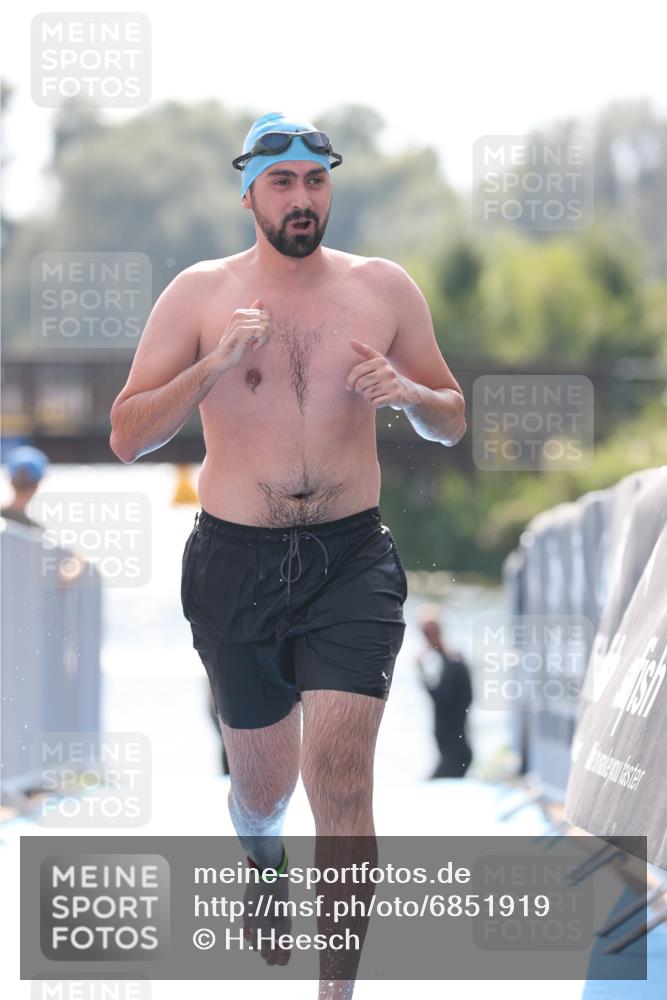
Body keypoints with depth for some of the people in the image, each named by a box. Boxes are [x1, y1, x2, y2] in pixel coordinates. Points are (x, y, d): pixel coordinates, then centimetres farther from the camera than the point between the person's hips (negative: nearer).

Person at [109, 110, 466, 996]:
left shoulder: (383, 289, 3)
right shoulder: (200, 294, -2)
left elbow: (454, 422, 12)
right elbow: (126, 438, -5)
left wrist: (408, 392, -11)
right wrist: (214, 365, -20)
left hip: (353, 559, 0)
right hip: (236, 561, 0)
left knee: (340, 774, -14)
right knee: (264, 784, 15)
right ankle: (264, 862, 52)